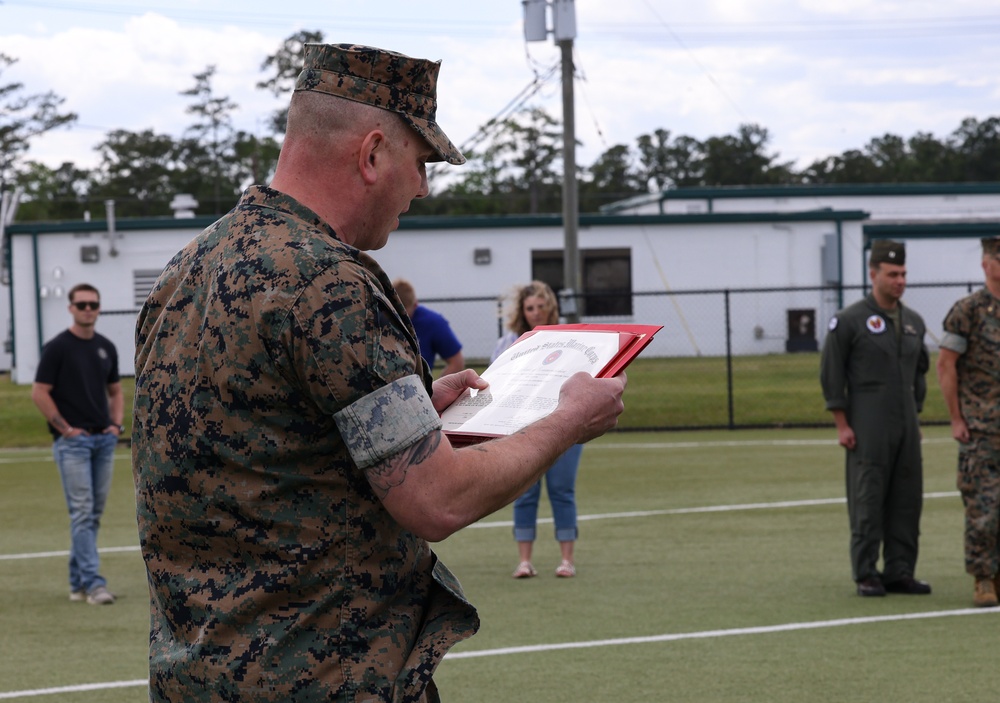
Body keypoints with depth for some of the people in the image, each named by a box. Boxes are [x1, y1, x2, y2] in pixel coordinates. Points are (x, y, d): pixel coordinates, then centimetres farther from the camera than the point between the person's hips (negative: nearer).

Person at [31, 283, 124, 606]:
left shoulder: (106, 347, 12)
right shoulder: (57, 347, -6)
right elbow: (40, 392, -8)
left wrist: (116, 424, 7)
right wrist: (65, 428, -11)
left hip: (104, 440, 6)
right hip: (72, 442, -6)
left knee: (93, 514, 8)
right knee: (82, 512, -10)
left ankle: (78, 581, 16)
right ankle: (93, 583, -14)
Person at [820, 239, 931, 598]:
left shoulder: (914, 322, 12)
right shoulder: (849, 320, -6)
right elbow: (830, 373, -6)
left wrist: (916, 416, 16)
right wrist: (842, 425, -9)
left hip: (906, 426, 6)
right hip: (868, 427, -6)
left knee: (907, 499, 5)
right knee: (868, 500, -5)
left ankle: (900, 572, 11)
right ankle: (866, 575, 1)